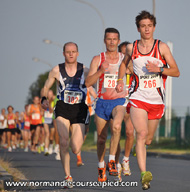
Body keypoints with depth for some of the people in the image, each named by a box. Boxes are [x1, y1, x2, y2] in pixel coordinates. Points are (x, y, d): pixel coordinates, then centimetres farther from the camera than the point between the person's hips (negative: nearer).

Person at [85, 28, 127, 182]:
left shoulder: (125, 59, 4)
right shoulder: (97, 59, 2)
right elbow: (88, 83, -7)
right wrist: (101, 71, -22)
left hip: (119, 102, -1)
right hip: (102, 103, 1)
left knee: (116, 127, -31)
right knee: (101, 138, 8)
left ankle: (112, 161, -22)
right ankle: (101, 166, 31)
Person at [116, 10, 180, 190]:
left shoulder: (162, 47, -2)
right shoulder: (131, 48, 4)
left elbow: (176, 72, -2)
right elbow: (124, 63, 26)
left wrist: (159, 69, -19)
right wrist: (120, 80, 11)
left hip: (156, 100, 1)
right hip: (138, 98, -1)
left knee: (148, 139, 13)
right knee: (141, 134, -21)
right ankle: (144, 174, -29)